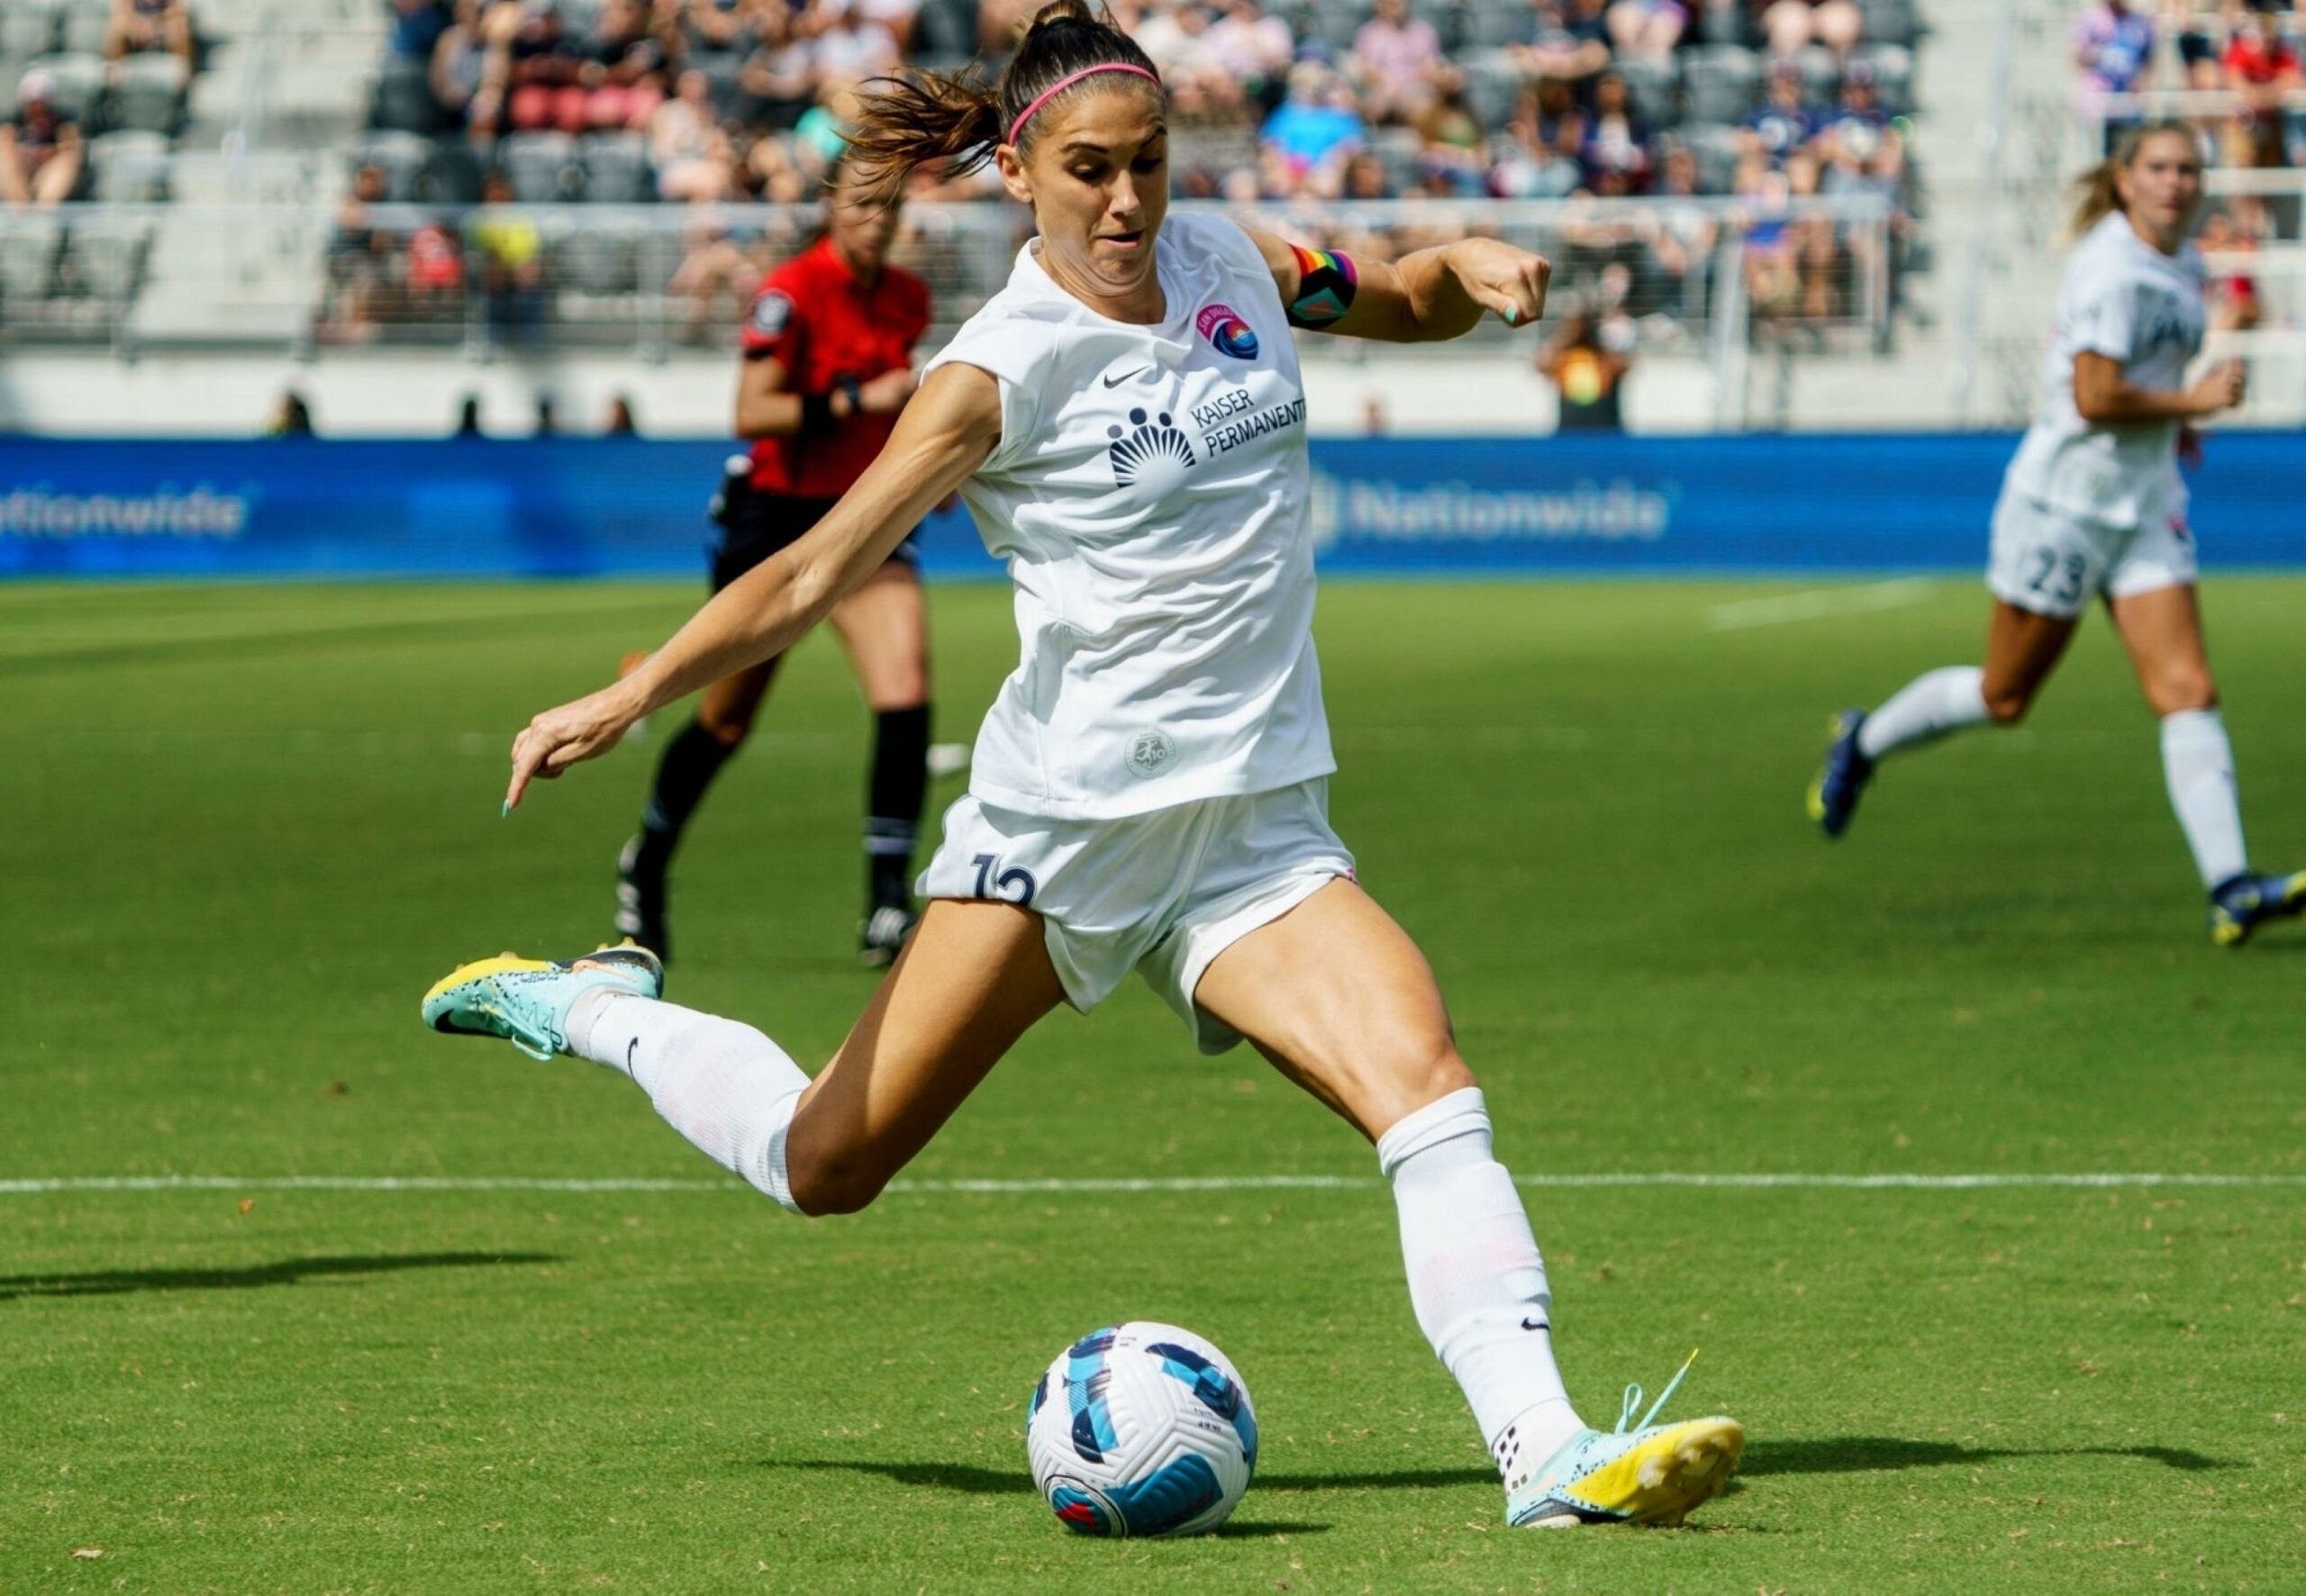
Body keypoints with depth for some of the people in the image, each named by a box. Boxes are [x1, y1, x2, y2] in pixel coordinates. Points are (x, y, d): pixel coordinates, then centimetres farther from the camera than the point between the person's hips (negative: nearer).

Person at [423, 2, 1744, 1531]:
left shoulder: (1231, 261, 7)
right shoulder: (1005, 368, -9)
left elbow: (1407, 305, 24)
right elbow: (820, 567, -11)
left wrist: (1464, 269, 1)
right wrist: (629, 697, -22)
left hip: (1258, 831, 4)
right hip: (1063, 816, -4)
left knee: (1425, 1074, -21)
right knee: (828, 1166, 3)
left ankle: (1544, 1447, -27)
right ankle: (596, 1009, 30)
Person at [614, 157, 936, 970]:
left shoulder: (908, 299, 4)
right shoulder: (793, 293, -16)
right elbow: (751, 413, -25)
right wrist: (857, 400, -31)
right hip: (777, 516, -4)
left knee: (906, 697, -18)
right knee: (725, 723, 10)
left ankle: (888, 905, -14)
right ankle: (646, 866, 35)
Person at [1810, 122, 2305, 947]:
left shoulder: (2178, 265, 10)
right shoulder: (2112, 268, -18)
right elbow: (2095, 396, -24)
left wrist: (2164, 419, 12)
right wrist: (2191, 400, -14)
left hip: (2145, 507, 7)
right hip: (2066, 500, -7)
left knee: (2188, 691, -7)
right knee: (2004, 697, 7)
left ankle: (2230, 889, -15)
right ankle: (1864, 742, 34)